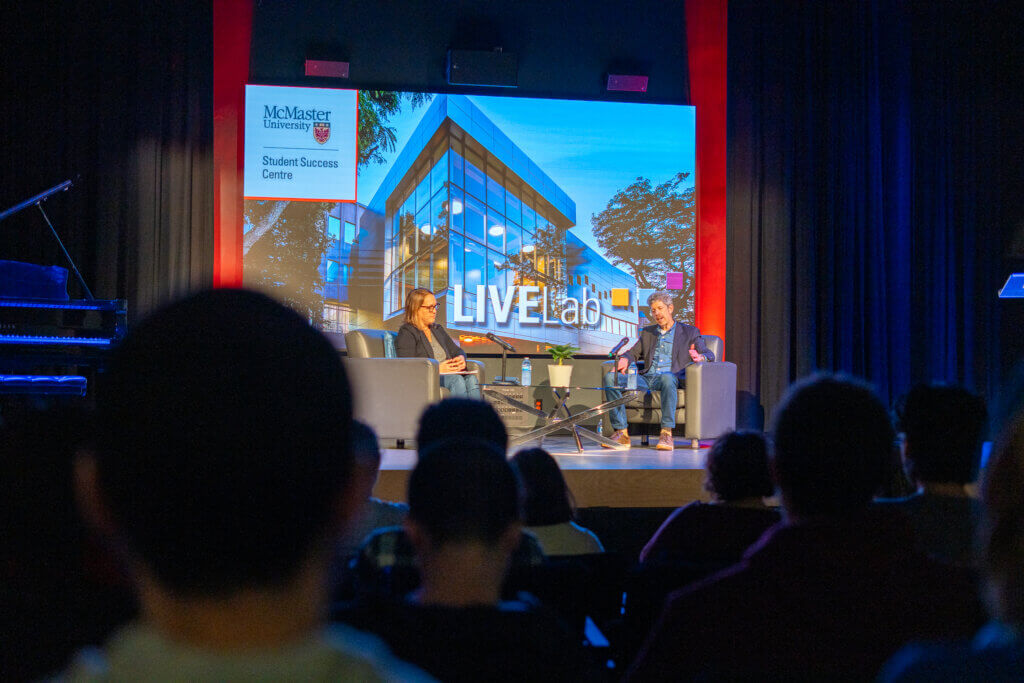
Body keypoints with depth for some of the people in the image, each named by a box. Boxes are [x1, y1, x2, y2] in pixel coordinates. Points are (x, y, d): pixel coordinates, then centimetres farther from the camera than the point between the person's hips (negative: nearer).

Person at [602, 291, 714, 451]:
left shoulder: (689, 332, 17)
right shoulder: (647, 332, 30)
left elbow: (709, 355, 8)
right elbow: (633, 353, 22)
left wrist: (700, 358, -19)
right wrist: (624, 359, -4)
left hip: (673, 377, -4)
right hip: (647, 378, 4)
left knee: (667, 377, -42)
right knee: (610, 378, -21)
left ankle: (666, 433, -41)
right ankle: (621, 432, -23)